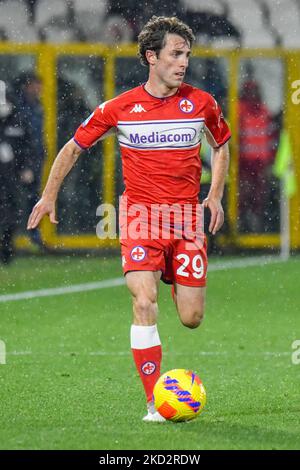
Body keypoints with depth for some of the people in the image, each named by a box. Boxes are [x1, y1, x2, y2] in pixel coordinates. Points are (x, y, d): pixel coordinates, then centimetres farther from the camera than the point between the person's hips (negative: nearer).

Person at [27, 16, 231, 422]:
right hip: (140, 215, -2)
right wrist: (49, 195, 10)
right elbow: (74, 147, 11)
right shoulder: (120, 108, -3)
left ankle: (176, 280, 40)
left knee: (191, 319, 0)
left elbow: (221, 145, 21)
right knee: (144, 303, -20)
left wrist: (215, 196, 10)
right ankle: (155, 401, -15)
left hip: (187, 218, 2)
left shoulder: (201, 103, 2)